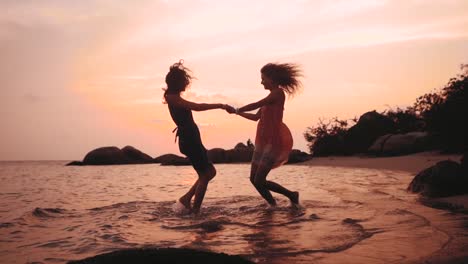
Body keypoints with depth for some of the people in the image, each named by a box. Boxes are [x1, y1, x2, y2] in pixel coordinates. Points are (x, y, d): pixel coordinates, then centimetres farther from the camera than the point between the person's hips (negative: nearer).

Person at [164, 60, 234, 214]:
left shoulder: (175, 98, 18)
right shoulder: (173, 98, -12)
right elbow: (197, 107, -25)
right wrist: (221, 106, -24)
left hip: (192, 140, 10)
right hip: (189, 141, -10)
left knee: (210, 172, 15)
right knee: (205, 176, -4)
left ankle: (186, 198, 17)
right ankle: (194, 211, 2)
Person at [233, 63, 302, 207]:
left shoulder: (278, 93, -9)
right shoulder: (270, 98, 18)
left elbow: (256, 105, -15)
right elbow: (256, 117, 24)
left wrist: (238, 109, -3)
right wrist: (237, 112, 20)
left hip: (274, 141, -9)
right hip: (264, 141, 9)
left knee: (259, 181, -10)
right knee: (254, 179, 5)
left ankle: (292, 195, 6)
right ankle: (273, 205, 13)